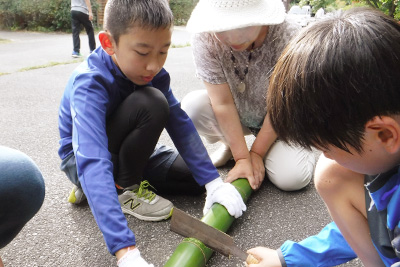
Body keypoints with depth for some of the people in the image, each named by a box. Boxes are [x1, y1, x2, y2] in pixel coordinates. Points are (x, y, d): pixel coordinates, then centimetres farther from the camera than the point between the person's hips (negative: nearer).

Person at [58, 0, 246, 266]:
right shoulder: (89, 84, -34)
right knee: (151, 104, -31)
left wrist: (213, 181, -25)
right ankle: (124, 188, -12)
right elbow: (93, 162, -45)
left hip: (125, 152, 6)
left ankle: (124, 181, 4)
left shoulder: (153, 73, -15)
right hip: (82, 158, -6)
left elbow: (180, 124, -17)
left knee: (196, 177, -7)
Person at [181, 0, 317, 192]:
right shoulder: (205, 39, -26)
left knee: (292, 178, -24)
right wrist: (242, 157, -22)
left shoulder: (288, 36, -29)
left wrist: (256, 152, -15)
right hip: (233, 117, 2)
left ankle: (267, 153, 12)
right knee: (192, 106, -27)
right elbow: (223, 103, -23)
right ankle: (229, 145, 4)